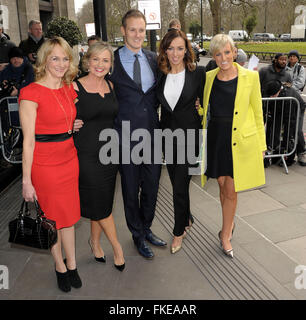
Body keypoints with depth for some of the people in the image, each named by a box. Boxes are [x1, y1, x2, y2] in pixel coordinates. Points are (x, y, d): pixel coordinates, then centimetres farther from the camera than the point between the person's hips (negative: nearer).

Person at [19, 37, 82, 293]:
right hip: (44, 164, -5)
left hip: (70, 160, 6)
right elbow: (28, 140, -15)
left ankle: (71, 264, 33)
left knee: (69, 215, 15)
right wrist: (26, 181, -14)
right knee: (52, 217, 11)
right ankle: (60, 266, 32)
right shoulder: (32, 93, -14)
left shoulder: (70, 89, 6)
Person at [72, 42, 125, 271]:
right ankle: (116, 246, 25)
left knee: (102, 201, 14)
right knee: (101, 202, 4)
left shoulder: (111, 86, 8)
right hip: (87, 154, -5)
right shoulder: (75, 87, -9)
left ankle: (95, 240, 37)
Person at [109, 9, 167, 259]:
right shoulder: (112, 60, -6)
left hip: (152, 133, 4)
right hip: (127, 136, -4)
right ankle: (138, 236, 31)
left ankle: (147, 228, 39)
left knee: (151, 187, 16)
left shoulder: (153, 59, 7)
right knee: (131, 190, 10)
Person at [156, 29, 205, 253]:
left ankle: (179, 231, 20)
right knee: (177, 183, 16)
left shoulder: (198, 73, -6)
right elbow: (158, 103, 12)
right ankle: (187, 218, 41)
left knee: (180, 186, -2)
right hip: (168, 135, 4)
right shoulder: (160, 74, 4)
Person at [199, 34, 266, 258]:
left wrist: (261, 145, 1)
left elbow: (258, 113, 0)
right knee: (223, 187, 14)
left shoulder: (250, 77, -5)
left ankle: (225, 235, 24)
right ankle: (230, 223, 39)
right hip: (215, 139, 3)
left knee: (231, 191, 5)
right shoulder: (209, 77, 3)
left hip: (240, 142, -3)